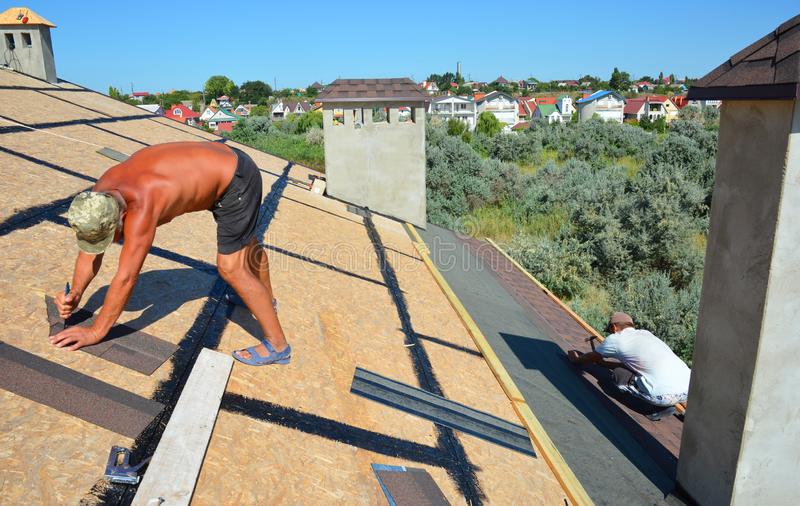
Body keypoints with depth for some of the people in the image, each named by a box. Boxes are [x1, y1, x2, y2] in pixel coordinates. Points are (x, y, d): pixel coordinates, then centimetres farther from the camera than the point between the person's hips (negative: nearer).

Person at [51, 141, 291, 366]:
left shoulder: (141, 207, -37)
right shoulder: (100, 195, -13)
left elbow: (126, 278, -33)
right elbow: (90, 252, -3)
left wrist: (95, 332, -24)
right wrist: (75, 295, -16)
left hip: (238, 179, -9)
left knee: (232, 268, -9)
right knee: (247, 247, 27)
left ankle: (277, 345, 2)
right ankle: (266, 300, 52)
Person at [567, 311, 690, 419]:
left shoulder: (615, 339, 4)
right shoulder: (645, 333, 23)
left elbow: (591, 358, 20)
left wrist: (575, 359, 40)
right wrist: (602, 363, 42)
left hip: (665, 396, -7)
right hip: (689, 389, 8)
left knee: (618, 375, 9)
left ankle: (660, 407, 2)